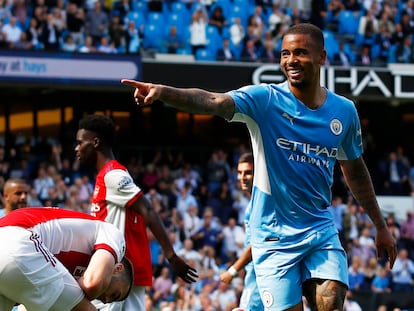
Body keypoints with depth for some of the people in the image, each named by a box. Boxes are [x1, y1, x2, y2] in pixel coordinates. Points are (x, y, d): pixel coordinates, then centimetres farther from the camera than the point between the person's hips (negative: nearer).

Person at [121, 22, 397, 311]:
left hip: (321, 230, 3)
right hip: (274, 235, -3)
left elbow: (355, 170, 17)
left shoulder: (344, 110, 2)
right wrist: (163, 92, -47)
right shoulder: (265, 99, -10)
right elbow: (212, 101, -28)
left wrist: (381, 226, 22)